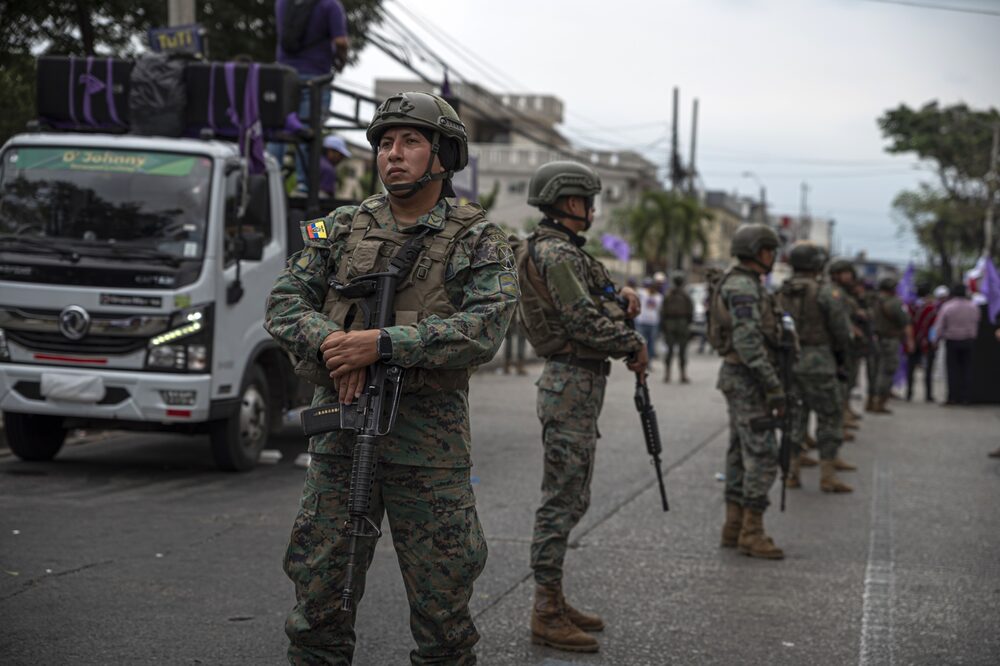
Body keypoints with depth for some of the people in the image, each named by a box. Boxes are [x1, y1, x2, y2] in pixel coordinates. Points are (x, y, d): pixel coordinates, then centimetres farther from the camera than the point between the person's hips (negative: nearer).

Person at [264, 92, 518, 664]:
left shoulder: (478, 240, 1)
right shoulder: (342, 229, 11)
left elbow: (485, 327, -13)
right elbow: (286, 302, 5)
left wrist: (382, 343, -21)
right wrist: (330, 344, -16)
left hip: (429, 448, -3)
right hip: (340, 435, 3)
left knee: (443, 614, 5)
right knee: (320, 601, 8)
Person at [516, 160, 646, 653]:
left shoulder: (563, 250, 18)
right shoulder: (555, 253, -15)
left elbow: (591, 304, 22)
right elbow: (583, 320, -21)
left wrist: (621, 298, 3)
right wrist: (634, 345, -9)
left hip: (579, 384, 11)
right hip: (572, 384, -11)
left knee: (571, 499, 15)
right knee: (561, 500, -7)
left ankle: (553, 600, 22)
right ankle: (547, 614, -3)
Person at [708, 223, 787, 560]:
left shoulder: (743, 285, 16)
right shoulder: (743, 286, -18)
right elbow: (748, 340, -26)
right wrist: (774, 386, -26)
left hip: (739, 377, 11)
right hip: (749, 379, -11)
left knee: (741, 453, 12)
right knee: (762, 455, -9)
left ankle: (734, 526, 15)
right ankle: (752, 532, -7)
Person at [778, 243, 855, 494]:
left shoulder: (782, 293, 7)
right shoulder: (827, 292, -11)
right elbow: (841, 330, -9)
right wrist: (841, 358, 7)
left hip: (787, 360, 6)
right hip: (817, 362, -6)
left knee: (794, 416, 13)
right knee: (830, 416, 4)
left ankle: (792, 473, 12)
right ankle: (827, 475, 1)